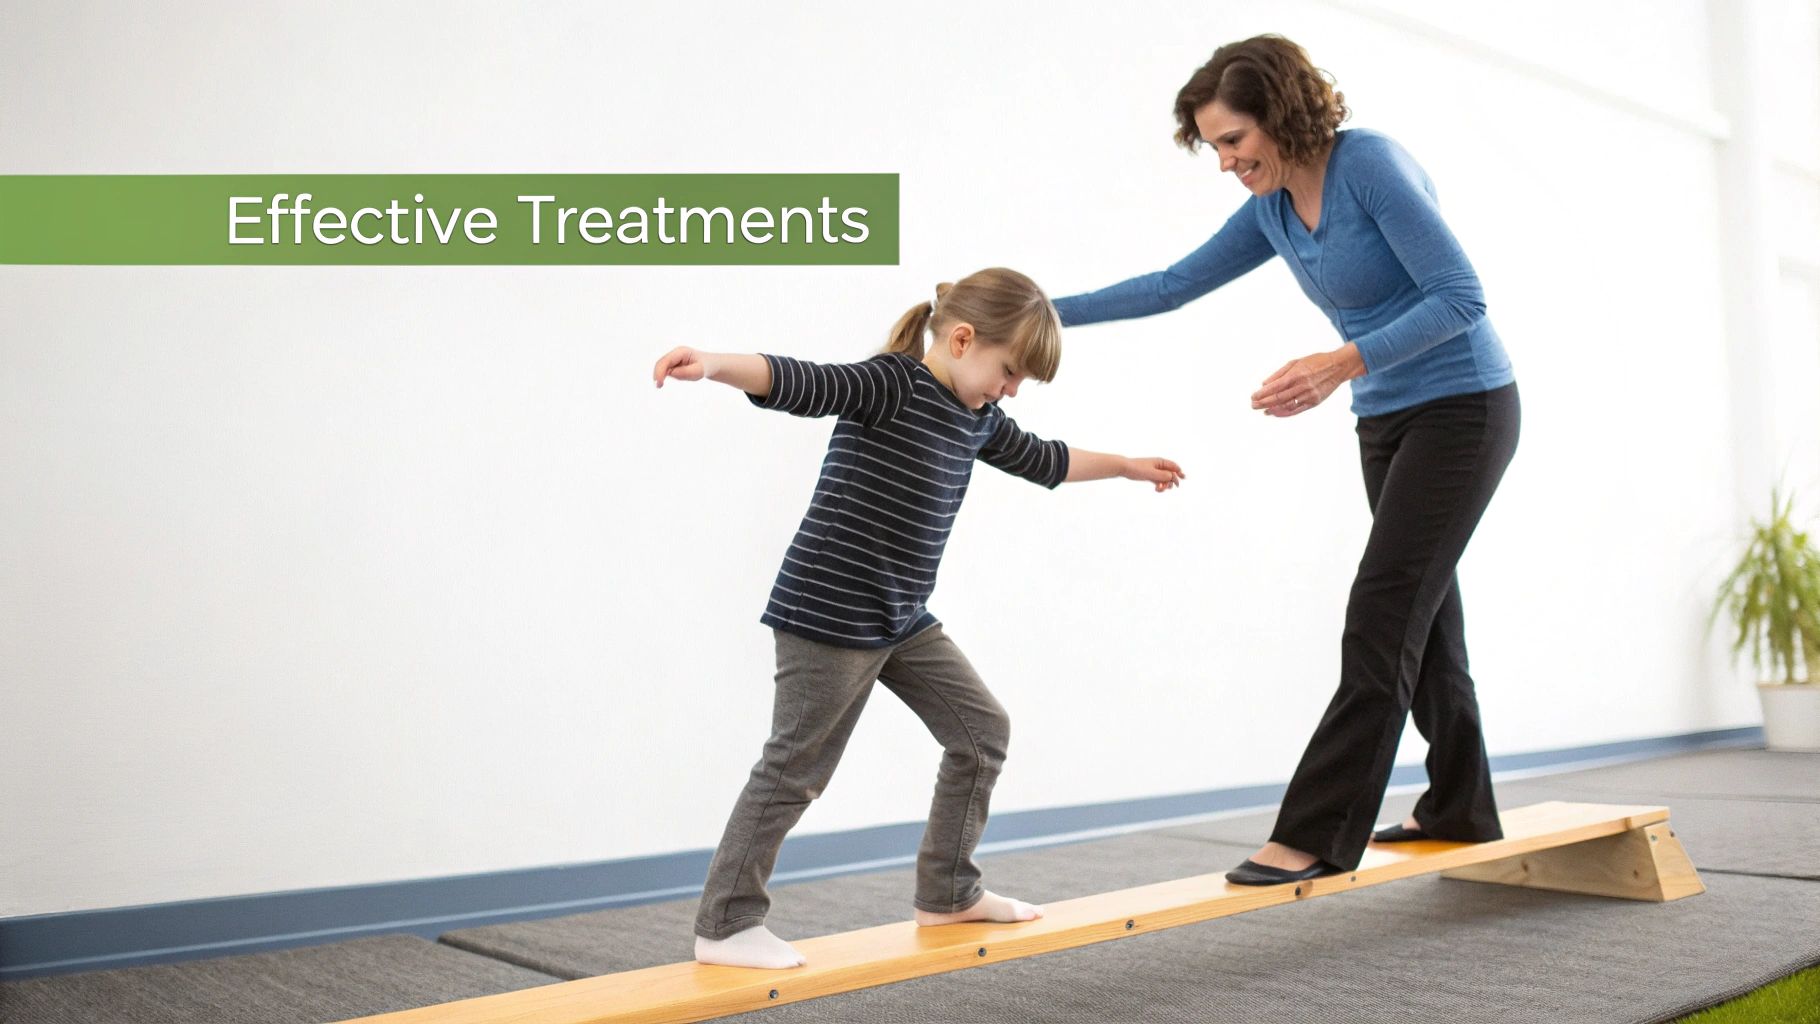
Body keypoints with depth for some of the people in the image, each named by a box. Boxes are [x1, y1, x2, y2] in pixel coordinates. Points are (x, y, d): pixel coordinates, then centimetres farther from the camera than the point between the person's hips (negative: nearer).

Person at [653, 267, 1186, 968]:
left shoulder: (978, 418, 11)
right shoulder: (889, 384, -16)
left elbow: (1041, 461, 28)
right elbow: (799, 383, -31)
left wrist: (1125, 466, 40)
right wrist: (713, 365, -49)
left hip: (905, 620, 10)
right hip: (829, 615, -9)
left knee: (982, 730, 13)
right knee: (796, 766, -4)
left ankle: (948, 893, 27)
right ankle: (725, 926, 8)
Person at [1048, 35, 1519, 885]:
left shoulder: (1369, 164, -18)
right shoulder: (1271, 210, 4)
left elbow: (1460, 296, -20)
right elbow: (1174, 285, 7)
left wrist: (1342, 364, -29)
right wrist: (1046, 313, 1)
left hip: (1461, 409, -8)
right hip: (1385, 423, 8)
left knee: (1381, 617, -12)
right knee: (1423, 614, 11)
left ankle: (1319, 832, -10)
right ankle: (1462, 808, 24)